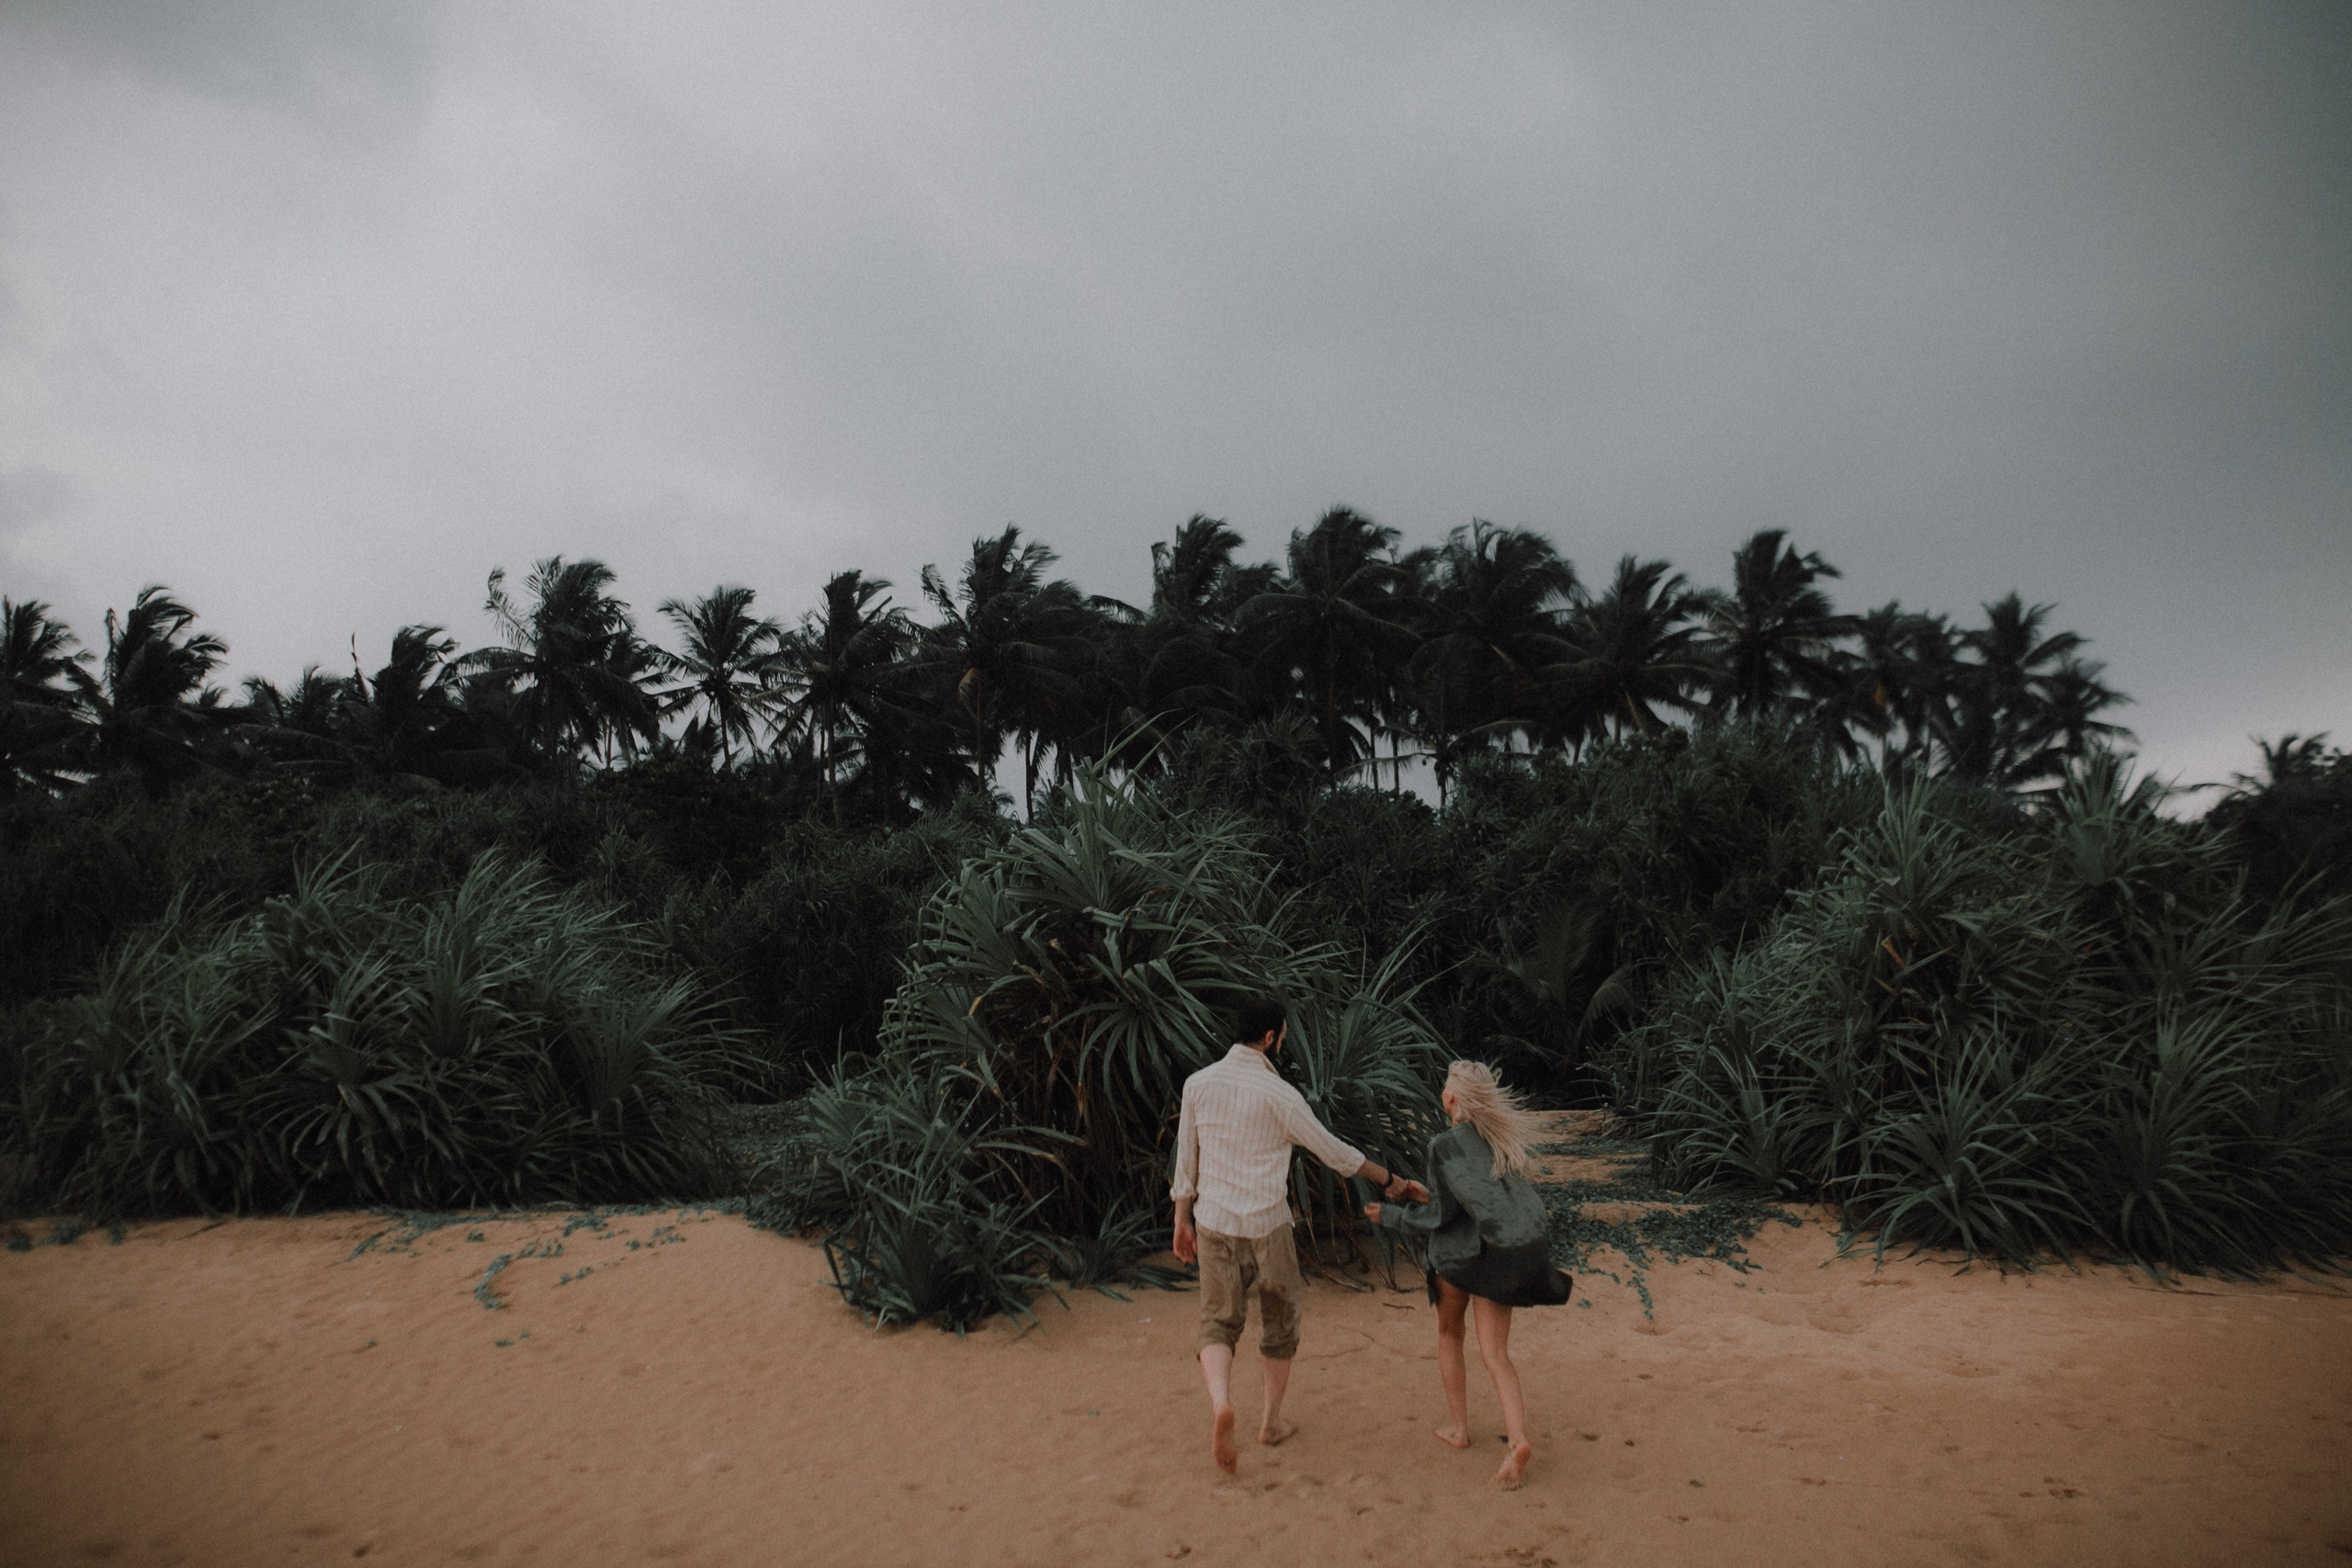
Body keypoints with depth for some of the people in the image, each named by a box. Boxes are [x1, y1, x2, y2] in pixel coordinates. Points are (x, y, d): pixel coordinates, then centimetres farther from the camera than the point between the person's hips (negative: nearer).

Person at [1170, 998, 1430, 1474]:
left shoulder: (1199, 1083, -1)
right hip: (1267, 1226, -3)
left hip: (1214, 1223, 3)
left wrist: (1182, 1221, 14)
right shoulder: (1278, 1094, -12)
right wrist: (1391, 1181, 8)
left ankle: (1220, 1401, -21)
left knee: (1218, 1322, 8)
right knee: (1280, 1319, 19)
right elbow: (1333, 1151, -5)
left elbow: (1186, 1157, 5)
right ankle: (1272, 1420, 29)